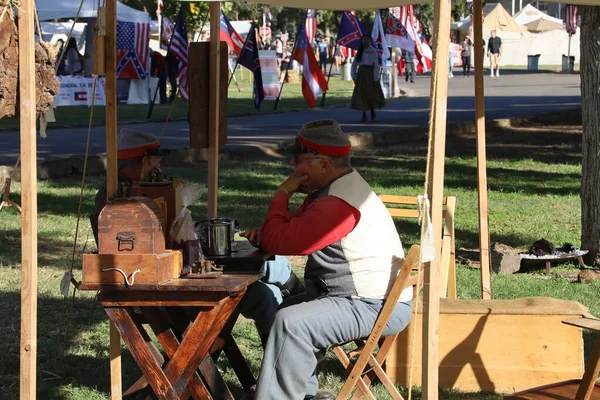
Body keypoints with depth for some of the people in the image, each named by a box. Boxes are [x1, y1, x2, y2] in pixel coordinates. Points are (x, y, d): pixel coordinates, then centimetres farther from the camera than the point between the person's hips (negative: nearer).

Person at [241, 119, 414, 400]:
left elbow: (280, 242, -22)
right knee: (289, 309, 22)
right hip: (366, 296, 12)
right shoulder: (337, 187, 11)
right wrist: (266, 230, 1)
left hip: (378, 308, -12)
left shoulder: (339, 203, -24)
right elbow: (293, 228, 24)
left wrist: (282, 194, -7)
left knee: (290, 323, -24)